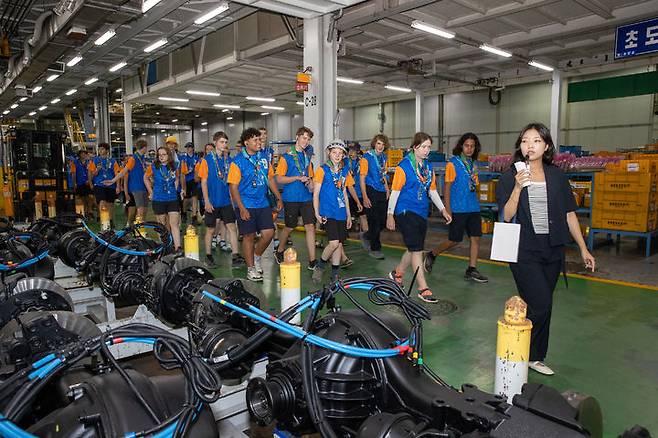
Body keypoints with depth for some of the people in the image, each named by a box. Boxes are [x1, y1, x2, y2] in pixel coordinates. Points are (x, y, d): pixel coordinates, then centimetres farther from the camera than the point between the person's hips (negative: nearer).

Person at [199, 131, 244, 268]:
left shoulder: (229, 159, 7)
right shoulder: (207, 159, -4)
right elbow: (203, 181, -6)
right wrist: (206, 201, -10)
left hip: (226, 200, 3)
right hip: (212, 201, -3)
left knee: (232, 227, -4)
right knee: (211, 229, 8)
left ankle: (235, 257, -4)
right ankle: (208, 255, 23)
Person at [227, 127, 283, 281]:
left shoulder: (264, 158, 8)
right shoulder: (238, 161, -8)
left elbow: (270, 179, 16)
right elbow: (233, 187, -11)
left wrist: (279, 198, 11)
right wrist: (241, 208, -17)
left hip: (263, 204, 5)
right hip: (246, 206, -5)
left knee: (269, 233, -1)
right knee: (249, 236, 4)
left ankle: (257, 256, 26)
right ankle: (251, 269, 18)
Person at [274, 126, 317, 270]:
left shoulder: (306, 156, 13)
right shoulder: (286, 156, -4)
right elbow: (279, 179, -8)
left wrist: (310, 184, 1)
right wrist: (298, 178, -17)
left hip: (306, 198, 5)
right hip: (291, 198, -4)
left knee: (310, 226, -4)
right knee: (289, 227, 8)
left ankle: (312, 261, -2)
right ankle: (279, 252, 33)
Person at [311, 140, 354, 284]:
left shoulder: (345, 171, 13)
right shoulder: (323, 169, -2)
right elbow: (316, 193, -2)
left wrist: (348, 215, 15)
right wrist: (317, 213, -11)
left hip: (341, 212, 5)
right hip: (327, 212, -5)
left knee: (339, 243, 5)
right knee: (334, 242, -16)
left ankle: (335, 275, 16)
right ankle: (319, 267, 8)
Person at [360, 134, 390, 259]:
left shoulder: (383, 157, 11)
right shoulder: (367, 157, -9)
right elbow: (362, 178, -11)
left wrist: (387, 189, 12)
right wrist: (365, 197, -16)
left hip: (381, 193, 7)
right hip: (371, 192, -7)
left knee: (383, 221, 8)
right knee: (374, 222, -2)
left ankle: (367, 236, 33)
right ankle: (375, 249, 11)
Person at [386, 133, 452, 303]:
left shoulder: (428, 166, 11)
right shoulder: (404, 166, -9)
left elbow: (432, 191, 17)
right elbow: (395, 191, -9)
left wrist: (443, 209, 11)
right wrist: (390, 215, -10)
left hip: (422, 212, 7)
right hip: (406, 212, -7)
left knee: (414, 249, 14)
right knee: (417, 250, -7)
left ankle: (397, 273, 37)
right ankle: (423, 289, -1)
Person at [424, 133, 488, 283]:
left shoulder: (473, 164, 12)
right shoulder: (452, 163, -7)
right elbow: (447, 188, -10)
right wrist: (447, 210, -14)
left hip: (473, 208, 6)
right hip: (458, 208, -6)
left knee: (476, 238, 2)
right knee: (454, 241, -1)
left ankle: (472, 270, 11)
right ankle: (431, 255, 21)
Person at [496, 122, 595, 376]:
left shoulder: (557, 176, 7)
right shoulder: (510, 178, -3)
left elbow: (569, 214, 12)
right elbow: (506, 217, -10)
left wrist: (583, 249, 11)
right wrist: (518, 188, -22)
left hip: (552, 250, 4)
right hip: (524, 251, -4)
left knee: (541, 306, 10)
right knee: (540, 305, -10)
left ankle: (534, 357, 25)